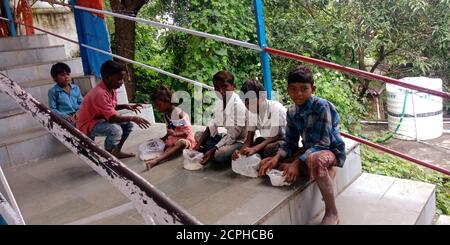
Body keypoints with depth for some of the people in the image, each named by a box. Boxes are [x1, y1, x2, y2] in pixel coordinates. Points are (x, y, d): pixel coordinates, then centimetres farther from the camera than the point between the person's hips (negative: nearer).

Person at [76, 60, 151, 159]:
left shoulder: (111, 88, -3)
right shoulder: (100, 93, -31)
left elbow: (112, 107, 13)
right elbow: (113, 118, -32)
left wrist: (125, 106, -4)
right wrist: (133, 118, -26)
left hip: (100, 119, 9)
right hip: (87, 125, -9)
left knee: (128, 124, 4)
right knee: (115, 129, -32)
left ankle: (116, 152, 15)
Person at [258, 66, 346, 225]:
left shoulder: (322, 106, -22)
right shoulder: (292, 112, -1)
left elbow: (322, 143, -26)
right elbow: (290, 142, 1)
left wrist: (297, 163, -34)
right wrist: (277, 157, -20)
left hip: (331, 150, -7)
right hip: (308, 150, 7)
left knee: (314, 159, -43)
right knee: (270, 165, -8)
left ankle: (332, 213, -24)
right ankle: (325, 171, -4)